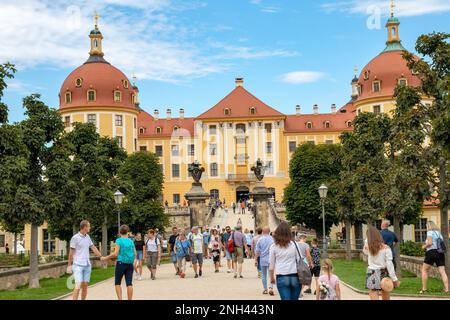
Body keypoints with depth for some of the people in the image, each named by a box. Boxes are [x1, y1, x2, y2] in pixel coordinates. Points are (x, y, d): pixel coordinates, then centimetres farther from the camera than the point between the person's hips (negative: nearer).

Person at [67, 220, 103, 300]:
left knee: (85, 286, 7)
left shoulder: (87, 237, 10)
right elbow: (71, 252, -4)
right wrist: (69, 265, -3)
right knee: (78, 286, -14)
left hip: (87, 265, 6)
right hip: (78, 265, -6)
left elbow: (93, 248, 19)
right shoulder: (75, 238, -8)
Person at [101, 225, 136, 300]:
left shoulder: (119, 240, -6)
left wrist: (106, 258, -4)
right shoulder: (131, 241, 9)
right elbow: (135, 254, 10)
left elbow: (115, 254, -13)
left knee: (117, 283, 8)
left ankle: (120, 299, -2)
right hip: (130, 264, 4)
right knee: (129, 283, 3)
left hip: (121, 263, -4)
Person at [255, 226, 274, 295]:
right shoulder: (272, 239, -5)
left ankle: (265, 289, 17)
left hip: (263, 259, 1)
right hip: (270, 259, -1)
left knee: (263, 275, 12)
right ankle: (270, 288, -16)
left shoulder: (260, 239, -3)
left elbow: (257, 250, -1)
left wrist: (256, 258, 9)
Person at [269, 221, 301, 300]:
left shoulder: (274, 246, 0)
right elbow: (299, 260, 3)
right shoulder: (294, 244, 0)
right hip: (295, 276, 1)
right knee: (294, 299, 13)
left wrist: (272, 277, 17)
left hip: (281, 277, -1)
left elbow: (271, 264, 5)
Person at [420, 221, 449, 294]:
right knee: (442, 271, -1)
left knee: (424, 270, 5)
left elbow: (430, 243, -14)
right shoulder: (439, 233, 19)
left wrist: (424, 246, 3)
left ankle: (424, 289, 1)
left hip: (432, 252, -6)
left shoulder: (430, 232, -2)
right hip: (441, 253, 6)